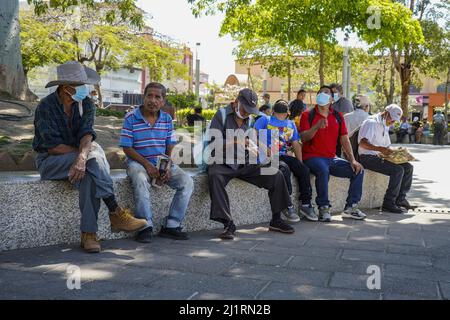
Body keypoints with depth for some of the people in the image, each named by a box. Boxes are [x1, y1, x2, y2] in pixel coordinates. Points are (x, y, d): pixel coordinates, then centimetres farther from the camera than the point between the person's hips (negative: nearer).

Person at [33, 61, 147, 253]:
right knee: (94, 159, -31)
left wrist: (83, 156, -38)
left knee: (88, 176, -32)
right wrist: (87, 153, -15)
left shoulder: (86, 104, 0)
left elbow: (87, 134, -16)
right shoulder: (46, 107, -14)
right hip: (49, 161, -4)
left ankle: (88, 234, -32)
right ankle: (115, 214, -29)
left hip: (75, 158, 4)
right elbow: (52, 146, -20)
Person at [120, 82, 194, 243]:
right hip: (138, 162, -4)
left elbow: (169, 148, 8)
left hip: (162, 162, 4)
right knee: (141, 181, -38)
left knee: (187, 182, -16)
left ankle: (171, 225, -8)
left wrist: (167, 167, -11)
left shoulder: (167, 119, 6)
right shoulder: (131, 118, -5)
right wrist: (147, 165, -18)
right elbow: (127, 148, -8)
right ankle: (146, 226, -23)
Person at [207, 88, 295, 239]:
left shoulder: (249, 119, 16)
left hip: (244, 164, 5)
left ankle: (276, 220, 1)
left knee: (277, 175, -11)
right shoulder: (222, 115, -1)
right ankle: (228, 224, -36)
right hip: (223, 163, -5)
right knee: (215, 176, -40)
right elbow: (215, 142, -13)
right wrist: (236, 141, -23)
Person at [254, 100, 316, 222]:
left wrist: (300, 162, 7)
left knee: (304, 169, -19)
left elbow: (296, 144, 21)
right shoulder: (265, 120, 11)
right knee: (284, 169, -34)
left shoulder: (291, 124, 25)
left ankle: (305, 204, -9)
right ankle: (287, 206, -26)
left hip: (285, 156, 5)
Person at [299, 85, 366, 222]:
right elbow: (304, 138, -12)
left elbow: (345, 140, 9)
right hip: (312, 157, -5)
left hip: (331, 158, 6)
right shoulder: (308, 115, 1)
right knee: (323, 170, -37)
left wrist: (352, 160, -1)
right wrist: (317, 126, -28)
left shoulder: (338, 116, 14)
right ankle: (323, 208, -25)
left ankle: (350, 207, 2)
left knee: (358, 170, -7)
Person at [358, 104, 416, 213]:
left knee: (408, 167, -2)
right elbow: (363, 143, -23)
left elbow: (387, 146, 27)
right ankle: (388, 203, -19)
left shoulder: (385, 127, 22)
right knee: (398, 170, -25)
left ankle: (400, 199, 1)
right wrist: (381, 149, -33)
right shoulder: (371, 123, -10)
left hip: (379, 157, 10)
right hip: (368, 158, -10)